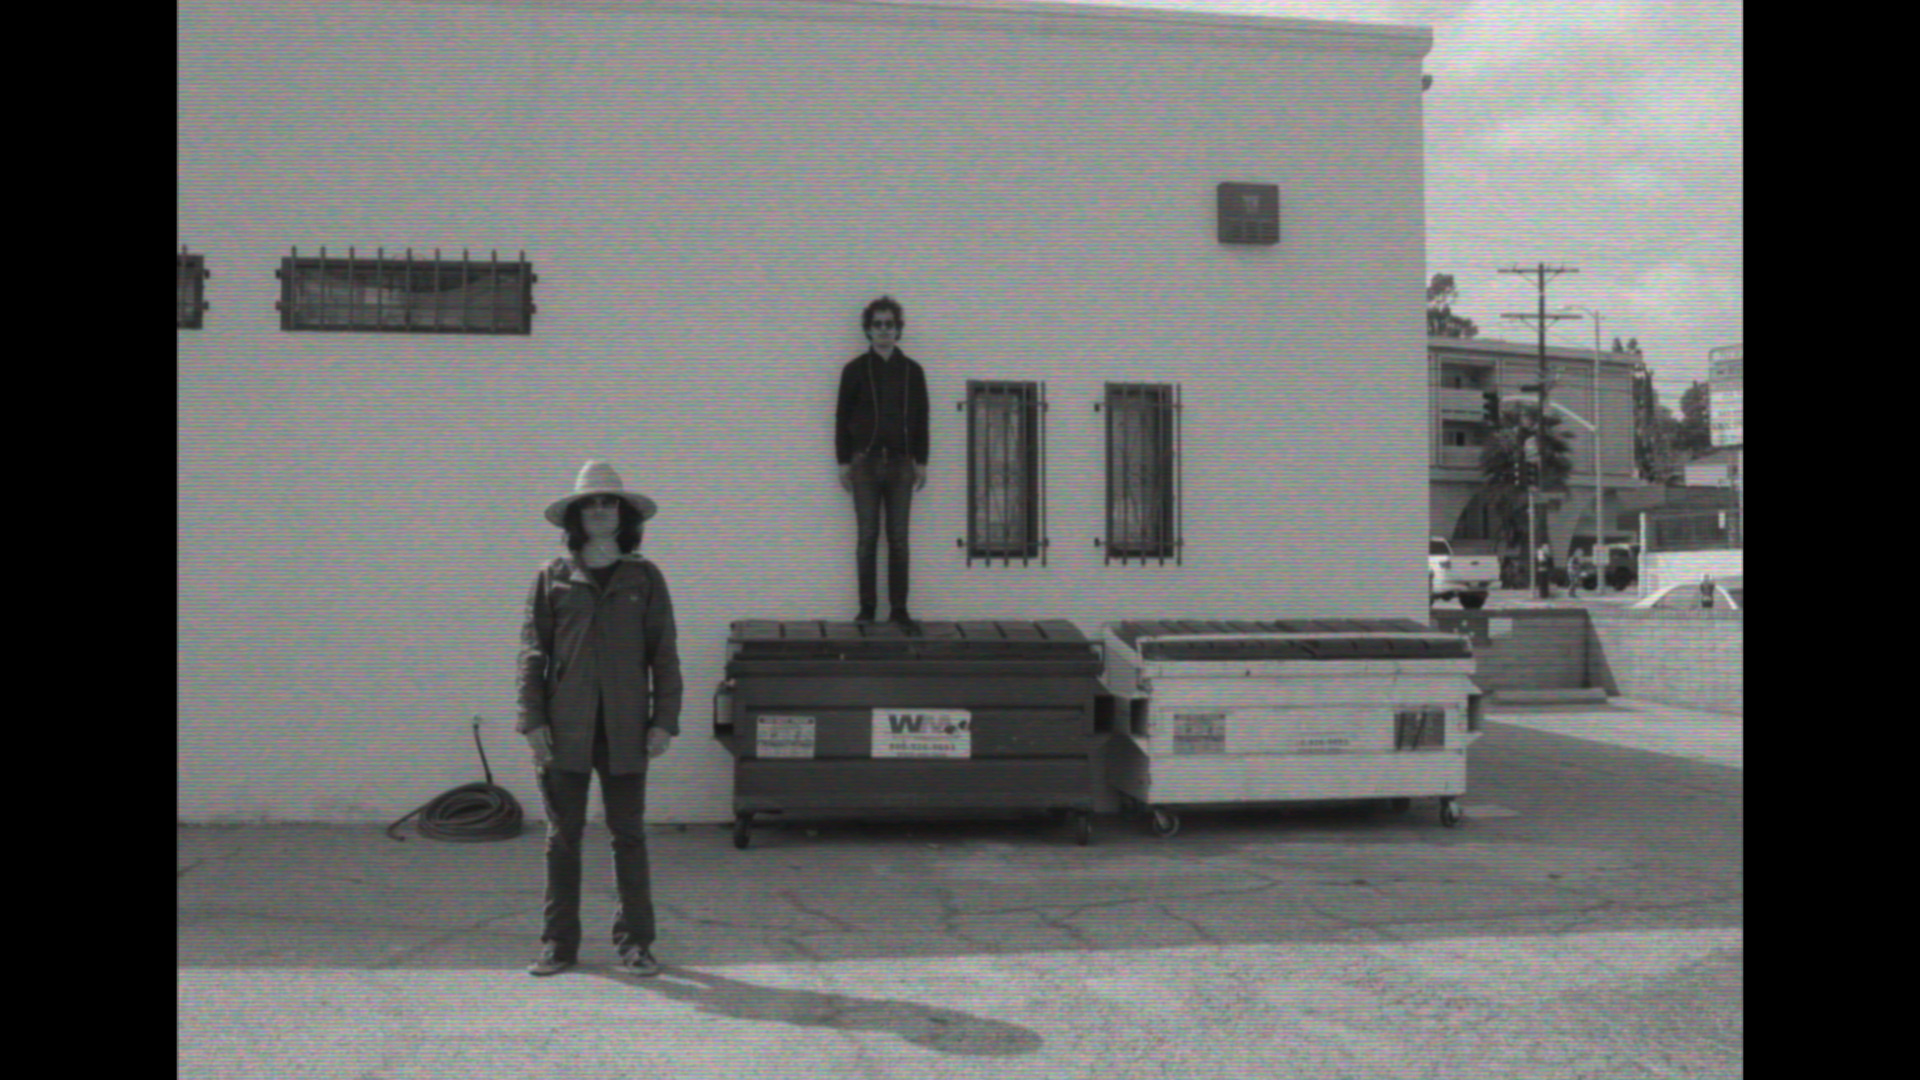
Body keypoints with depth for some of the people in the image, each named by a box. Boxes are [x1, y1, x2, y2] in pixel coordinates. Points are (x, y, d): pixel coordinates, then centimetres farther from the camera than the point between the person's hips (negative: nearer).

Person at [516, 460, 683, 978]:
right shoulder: (551, 578, 7)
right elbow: (532, 652, 5)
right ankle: (558, 943, 13)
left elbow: (664, 656, 7)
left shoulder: (644, 579, 8)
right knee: (562, 836, 4)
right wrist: (532, 719, -3)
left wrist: (665, 720, -1)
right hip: (565, 728, 0)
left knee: (628, 834, 3)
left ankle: (635, 942, 12)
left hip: (625, 728, 0)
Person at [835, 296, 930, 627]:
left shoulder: (912, 370, 8)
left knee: (898, 539, 1)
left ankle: (899, 608, 6)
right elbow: (842, 417, 3)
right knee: (867, 538, 0)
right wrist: (844, 462, -2)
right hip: (865, 463, -1)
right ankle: (866, 608, 6)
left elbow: (921, 419, 9)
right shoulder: (855, 369, 3)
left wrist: (921, 462, 4)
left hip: (900, 464, 1)